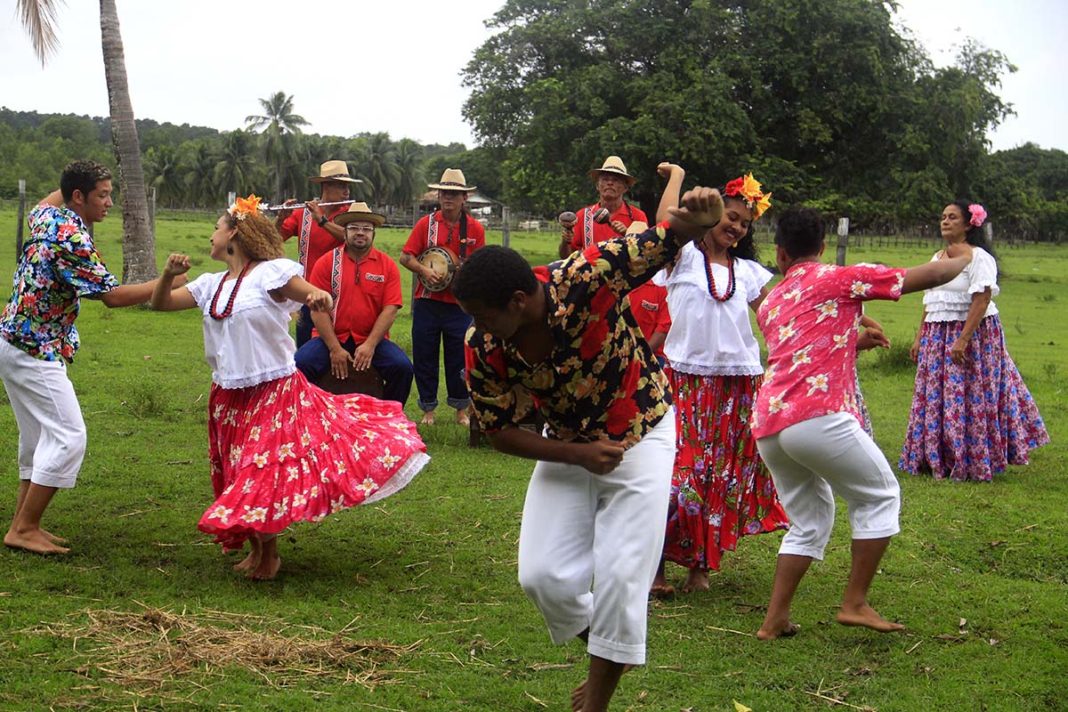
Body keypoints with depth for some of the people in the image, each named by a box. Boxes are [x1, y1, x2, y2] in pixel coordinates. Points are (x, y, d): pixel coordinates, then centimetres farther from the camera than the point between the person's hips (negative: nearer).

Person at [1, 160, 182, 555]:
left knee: (38, 436, 15)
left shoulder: (46, 217, 7)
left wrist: (71, 182, 26)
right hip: (35, 351, -10)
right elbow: (112, 295, -22)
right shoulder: (72, 238, -21)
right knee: (68, 437, -9)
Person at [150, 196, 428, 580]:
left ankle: (269, 553, 11)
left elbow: (320, 298, -17)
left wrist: (320, 298, -41)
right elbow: (160, 303, 11)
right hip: (229, 400, 7)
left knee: (265, 475, -7)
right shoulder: (211, 285, 9)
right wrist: (169, 273, -9)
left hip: (274, 394, -7)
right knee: (239, 480, 13)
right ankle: (258, 548, 28)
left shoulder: (270, 273, -10)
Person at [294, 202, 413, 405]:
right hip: (331, 337, 0)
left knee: (402, 367, -24)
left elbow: (390, 310, -4)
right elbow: (318, 309, -4)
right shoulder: (326, 262, 1)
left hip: (372, 339, 0)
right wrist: (334, 348, -13)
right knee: (300, 364, -25)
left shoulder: (387, 266, 3)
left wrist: (370, 345, -15)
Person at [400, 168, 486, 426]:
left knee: (460, 357, 4)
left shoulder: (475, 228, 3)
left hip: (459, 304, 0)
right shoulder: (426, 223, 1)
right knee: (424, 356, 5)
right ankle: (428, 409, 17)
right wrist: (424, 270, -16)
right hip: (427, 301, 0)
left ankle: (461, 409, 18)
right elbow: (405, 257, 0)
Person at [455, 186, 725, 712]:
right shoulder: (483, 351, -20)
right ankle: (607, 658, 28)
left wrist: (696, 219, -50)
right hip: (566, 446, 3)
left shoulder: (584, 279, -31)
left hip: (640, 437, -3)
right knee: (543, 576, -3)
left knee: (621, 578, -4)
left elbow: (662, 242, -25)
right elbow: (501, 432, -8)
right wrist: (578, 454, -20)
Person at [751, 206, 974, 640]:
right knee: (879, 496, 14)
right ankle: (855, 603, 9)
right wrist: (963, 259, 27)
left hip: (767, 425, 7)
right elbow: (929, 276, 9)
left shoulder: (770, 303, 23)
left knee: (809, 520, 20)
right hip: (818, 416, -6)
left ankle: (775, 619, 15)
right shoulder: (841, 279, 4)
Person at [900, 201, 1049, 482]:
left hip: (972, 334, -8)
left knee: (971, 398, -5)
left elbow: (982, 299, -19)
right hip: (937, 337, 8)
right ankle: (938, 459, 15)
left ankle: (973, 464, 3)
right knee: (933, 398, 7)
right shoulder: (937, 258, 16)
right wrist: (919, 338, 13)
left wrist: (963, 339, -24)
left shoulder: (978, 257, -10)